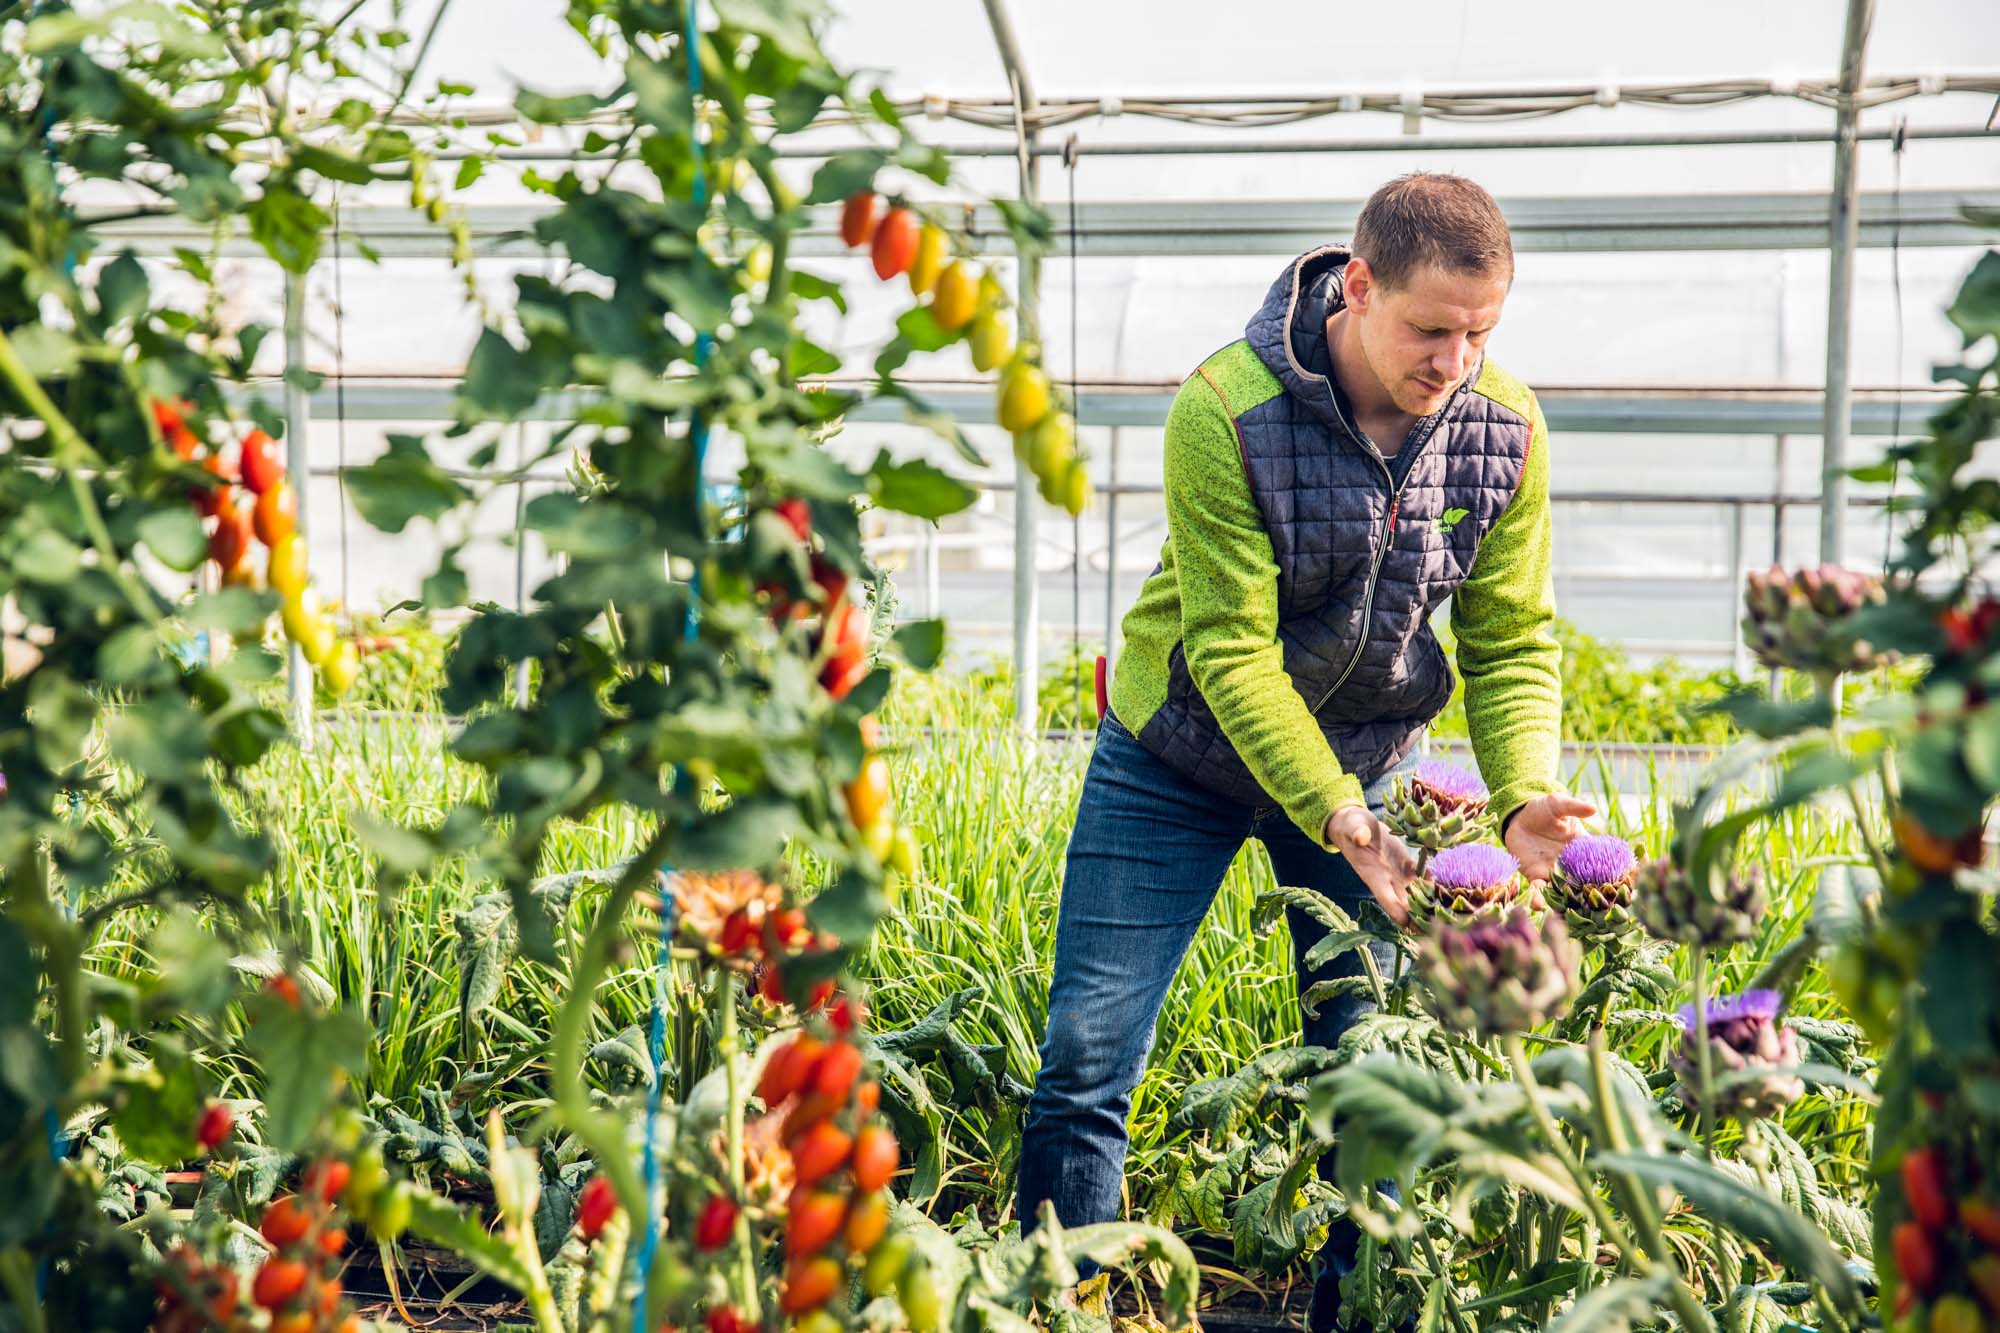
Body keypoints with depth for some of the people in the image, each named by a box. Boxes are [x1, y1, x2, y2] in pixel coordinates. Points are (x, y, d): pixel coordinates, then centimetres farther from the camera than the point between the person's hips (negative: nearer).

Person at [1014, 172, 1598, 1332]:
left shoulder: (1505, 429, -12)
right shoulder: (1225, 412, -25)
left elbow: (1514, 641, -7)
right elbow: (1232, 648, -25)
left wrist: (1528, 796, -23)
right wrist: (1337, 819, -32)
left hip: (1365, 761, 3)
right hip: (1184, 760, -3)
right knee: (1086, 1064, -3)